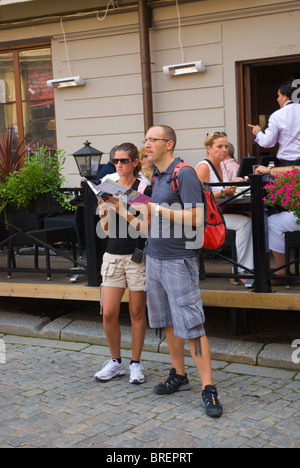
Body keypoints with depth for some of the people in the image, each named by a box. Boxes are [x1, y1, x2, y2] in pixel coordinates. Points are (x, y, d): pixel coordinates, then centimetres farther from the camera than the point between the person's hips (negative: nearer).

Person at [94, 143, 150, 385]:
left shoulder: (144, 189, -5)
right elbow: (106, 228, 12)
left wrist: (122, 211, -20)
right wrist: (105, 212, -8)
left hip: (137, 255, -4)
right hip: (113, 254, 4)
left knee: (137, 312, 5)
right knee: (109, 313, 0)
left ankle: (136, 364, 19)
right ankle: (116, 362, 18)